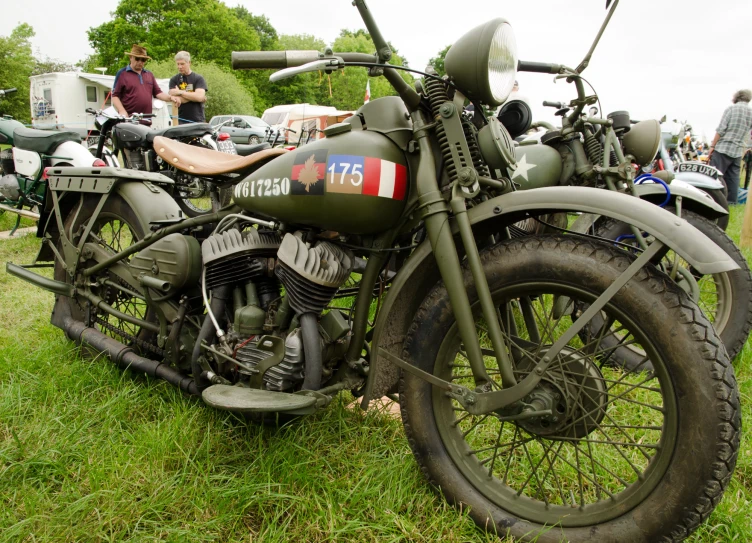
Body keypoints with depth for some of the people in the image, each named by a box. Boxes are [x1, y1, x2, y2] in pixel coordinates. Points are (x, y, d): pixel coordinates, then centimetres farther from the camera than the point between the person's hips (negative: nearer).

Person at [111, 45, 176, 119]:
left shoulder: (149, 74, 19)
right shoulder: (122, 73, 5)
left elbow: (158, 93, 15)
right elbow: (115, 96, 1)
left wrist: (170, 98, -4)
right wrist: (122, 111, -14)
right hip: (128, 118, -4)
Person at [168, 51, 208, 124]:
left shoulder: (198, 79, 5)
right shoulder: (174, 80, 9)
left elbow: (199, 97, -10)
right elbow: (174, 99, -4)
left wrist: (180, 92, -8)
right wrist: (193, 96, -9)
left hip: (198, 120, -1)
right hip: (181, 121, 1)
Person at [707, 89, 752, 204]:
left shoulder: (731, 108, -3)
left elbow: (721, 129, -10)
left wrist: (712, 146, -7)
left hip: (723, 148, -5)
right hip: (738, 151, 5)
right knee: (733, 178, 9)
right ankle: (731, 202, 10)